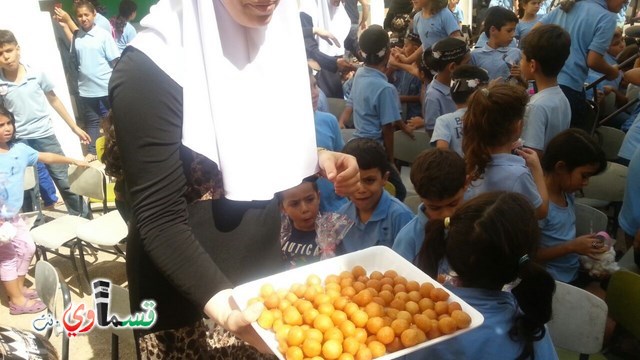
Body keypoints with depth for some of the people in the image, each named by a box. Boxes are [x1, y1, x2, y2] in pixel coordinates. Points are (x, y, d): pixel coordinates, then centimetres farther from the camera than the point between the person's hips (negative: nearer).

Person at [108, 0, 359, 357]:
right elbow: (160, 220, -22)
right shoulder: (150, 70, -22)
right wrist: (223, 302, -36)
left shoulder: (273, 36, -2)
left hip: (263, 267, 6)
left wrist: (319, 158, -8)